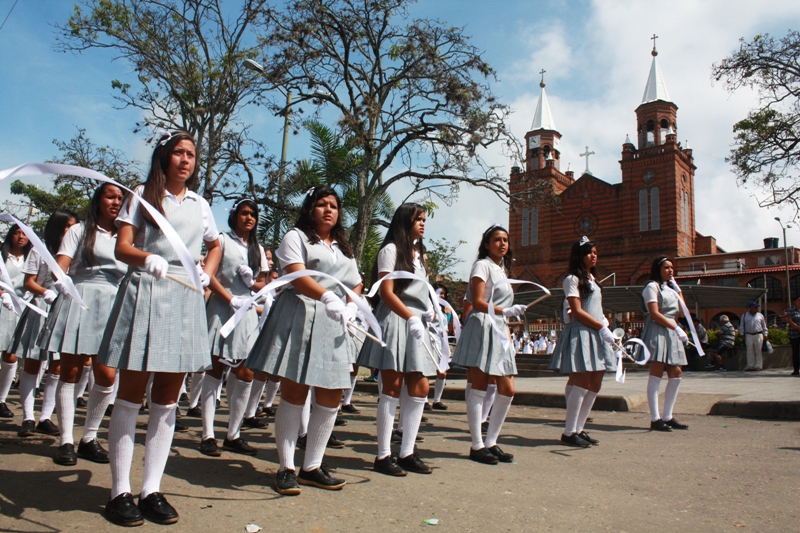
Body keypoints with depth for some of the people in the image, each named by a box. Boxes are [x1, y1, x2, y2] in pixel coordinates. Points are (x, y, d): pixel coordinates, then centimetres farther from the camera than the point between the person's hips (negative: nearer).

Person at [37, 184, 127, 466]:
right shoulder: (80, 231, 11)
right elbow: (60, 267, -3)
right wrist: (62, 284, -23)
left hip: (113, 307, 3)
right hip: (79, 302, -2)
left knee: (107, 376, -6)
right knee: (71, 372, -2)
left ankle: (89, 438, 7)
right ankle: (66, 441, 4)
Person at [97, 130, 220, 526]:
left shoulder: (200, 204, 18)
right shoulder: (143, 196, 7)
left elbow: (215, 245, 32)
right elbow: (122, 247, -4)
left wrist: (207, 273, 12)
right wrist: (147, 259, -26)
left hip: (186, 298, 4)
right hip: (145, 293, -4)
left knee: (167, 401, 5)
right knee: (130, 397, -1)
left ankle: (152, 490, 13)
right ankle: (120, 491, 8)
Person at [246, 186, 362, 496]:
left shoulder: (343, 247, 23)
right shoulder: (296, 237, 3)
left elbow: (357, 284, 24)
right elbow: (297, 276, -13)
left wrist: (351, 308, 2)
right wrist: (327, 296, -31)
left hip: (333, 325, 6)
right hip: (300, 318, -6)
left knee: (331, 398, 3)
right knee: (294, 394, -5)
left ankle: (312, 467, 15)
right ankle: (286, 469, 6)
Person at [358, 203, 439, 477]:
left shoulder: (419, 253, 22)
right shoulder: (391, 249, -3)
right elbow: (386, 292, -12)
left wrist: (430, 311, 4)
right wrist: (411, 317, -23)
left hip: (417, 324, 8)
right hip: (395, 320, -8)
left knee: (420, 388, 3)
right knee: (392, 387, -6)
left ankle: (407, 453, 12)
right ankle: (383, 456, 2)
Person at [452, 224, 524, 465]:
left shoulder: (502, 269, 22)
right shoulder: (482, 265, -2)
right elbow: (478, 303, -13)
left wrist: (509, 336, 16)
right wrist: (506, 311, -24)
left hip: (500, 331, 8)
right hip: (482, 328, -8)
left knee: (507, 390, 3)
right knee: (479, 388, -4)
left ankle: (491, 443, 13)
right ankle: (477, 446, 2)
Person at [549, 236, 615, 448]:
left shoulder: (591, 278, 20)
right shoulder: (572, 279, -5)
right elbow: (577, 311, -12)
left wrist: (603, 326, 4)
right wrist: (602, 327, -12)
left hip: (596, 335, 9)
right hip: (580, 333, -9)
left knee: (595, 385, 5)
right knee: (582, 384, -10)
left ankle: (578, 429, 12)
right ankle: (569, 432, -2)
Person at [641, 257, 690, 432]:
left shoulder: (670, 288, 22)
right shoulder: (652, 286, -2)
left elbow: (681, 312, 16)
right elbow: (654, 314, -12)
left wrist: (677, 288, 15)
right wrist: (677, 328, -17)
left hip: (672, 332, 9)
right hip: (657, 331, -8)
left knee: (676, 375, 4)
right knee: (656, 375, -9)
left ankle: (667, 417, 10)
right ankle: (655, 419, -8)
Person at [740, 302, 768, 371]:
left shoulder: (760, 315, 9)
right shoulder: (744, 316, 9)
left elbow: (764, 326, 11)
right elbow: (741, 326, 12)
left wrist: (765, 335, 5)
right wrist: (742, 334, 4)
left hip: (758, 335, -1)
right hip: (748, 335, 1)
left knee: (758, 351, -1)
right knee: (750, 351, 2)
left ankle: (758, 366, 5)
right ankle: (750, 366, 9)